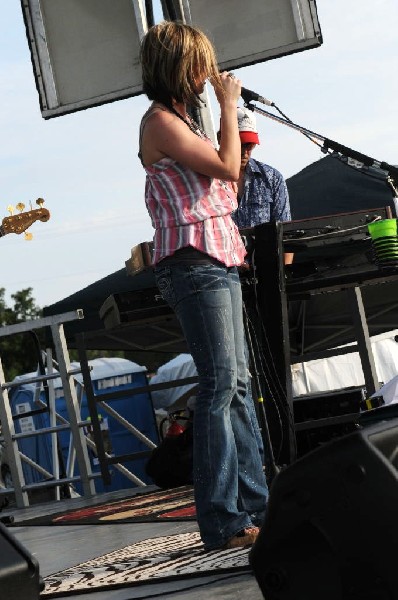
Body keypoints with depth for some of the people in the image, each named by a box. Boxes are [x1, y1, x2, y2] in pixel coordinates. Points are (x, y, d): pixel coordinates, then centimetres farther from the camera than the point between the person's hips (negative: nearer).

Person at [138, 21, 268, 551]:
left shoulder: (179, 121, 21)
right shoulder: (160, 122, -8)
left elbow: (226, 190, 21)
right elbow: (227, 167, -15)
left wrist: (230, 110, 18)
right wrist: (228, 105, -2)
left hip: (218, 262, 10)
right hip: (193, 263, -10)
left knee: (236, 386, 9)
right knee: (220, 386, -13)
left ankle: (255, 506, 12)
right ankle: (222, 521, -12)